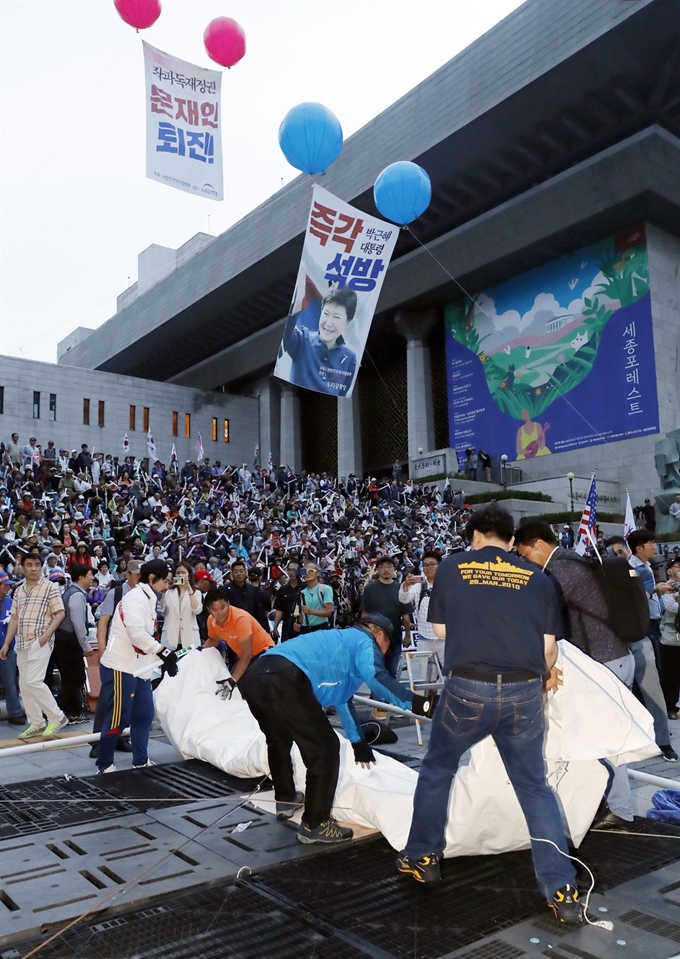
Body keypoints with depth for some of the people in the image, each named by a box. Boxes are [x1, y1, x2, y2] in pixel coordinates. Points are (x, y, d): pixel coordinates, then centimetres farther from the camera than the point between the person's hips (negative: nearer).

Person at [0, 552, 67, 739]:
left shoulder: (50, 587, -4)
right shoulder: (18, 591, 13)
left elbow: (60, 613, -8)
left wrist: (47, 634, -19)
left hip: (40, 642, -7)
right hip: (22, 643, 7)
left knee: (34, 681, -15)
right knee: (24, 685, 8)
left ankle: (57, 717, -2)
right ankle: (37, 724, 18)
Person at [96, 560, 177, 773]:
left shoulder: (149, 600, 16)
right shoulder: (135, 598, -15)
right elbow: (137, 633, -28)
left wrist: (163, 659, 14)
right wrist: (162, 652, -29)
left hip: (139, 668, 10)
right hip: (120, 667, -10)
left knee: (144, 715, 13)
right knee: (118, 718, -2)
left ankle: (141, 762, 24)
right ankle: (104, 765, 13)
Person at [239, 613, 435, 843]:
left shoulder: (341, 640, 38)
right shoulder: (365, 643, 12)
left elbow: (341, 695, 49)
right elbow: (374, 675, -15)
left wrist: (357, 741, 58)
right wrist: (412, 702, -13)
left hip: (256, 677, 10)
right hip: (284, 681, -10)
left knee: (279, 741, 34)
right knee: (324, 749, 5)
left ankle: (285, 799, 51)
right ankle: (315, 825, 16)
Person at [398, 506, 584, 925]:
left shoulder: (453, 567, 4)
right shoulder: (538, 578, 6)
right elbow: (549, 647, 5)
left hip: (467, 689, -1)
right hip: (524, 692, 2)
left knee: (437, 770, 22)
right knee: (535, 787, 17)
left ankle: (423, 857, 34)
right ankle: (563, 890, 16)